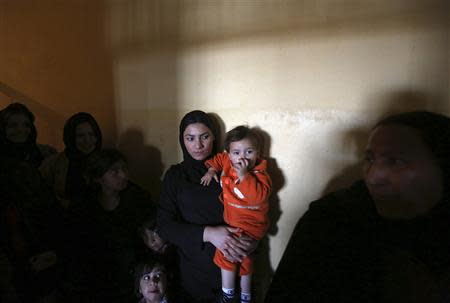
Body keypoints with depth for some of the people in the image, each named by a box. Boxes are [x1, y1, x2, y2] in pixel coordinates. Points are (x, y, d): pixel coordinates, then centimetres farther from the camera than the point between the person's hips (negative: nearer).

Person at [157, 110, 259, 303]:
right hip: (192, 269, 1)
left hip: (231, 264, 0)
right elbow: (165, 225, -9)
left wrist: (251, 241, -22)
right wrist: (207, 233, -22)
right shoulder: (175, 175, -1)